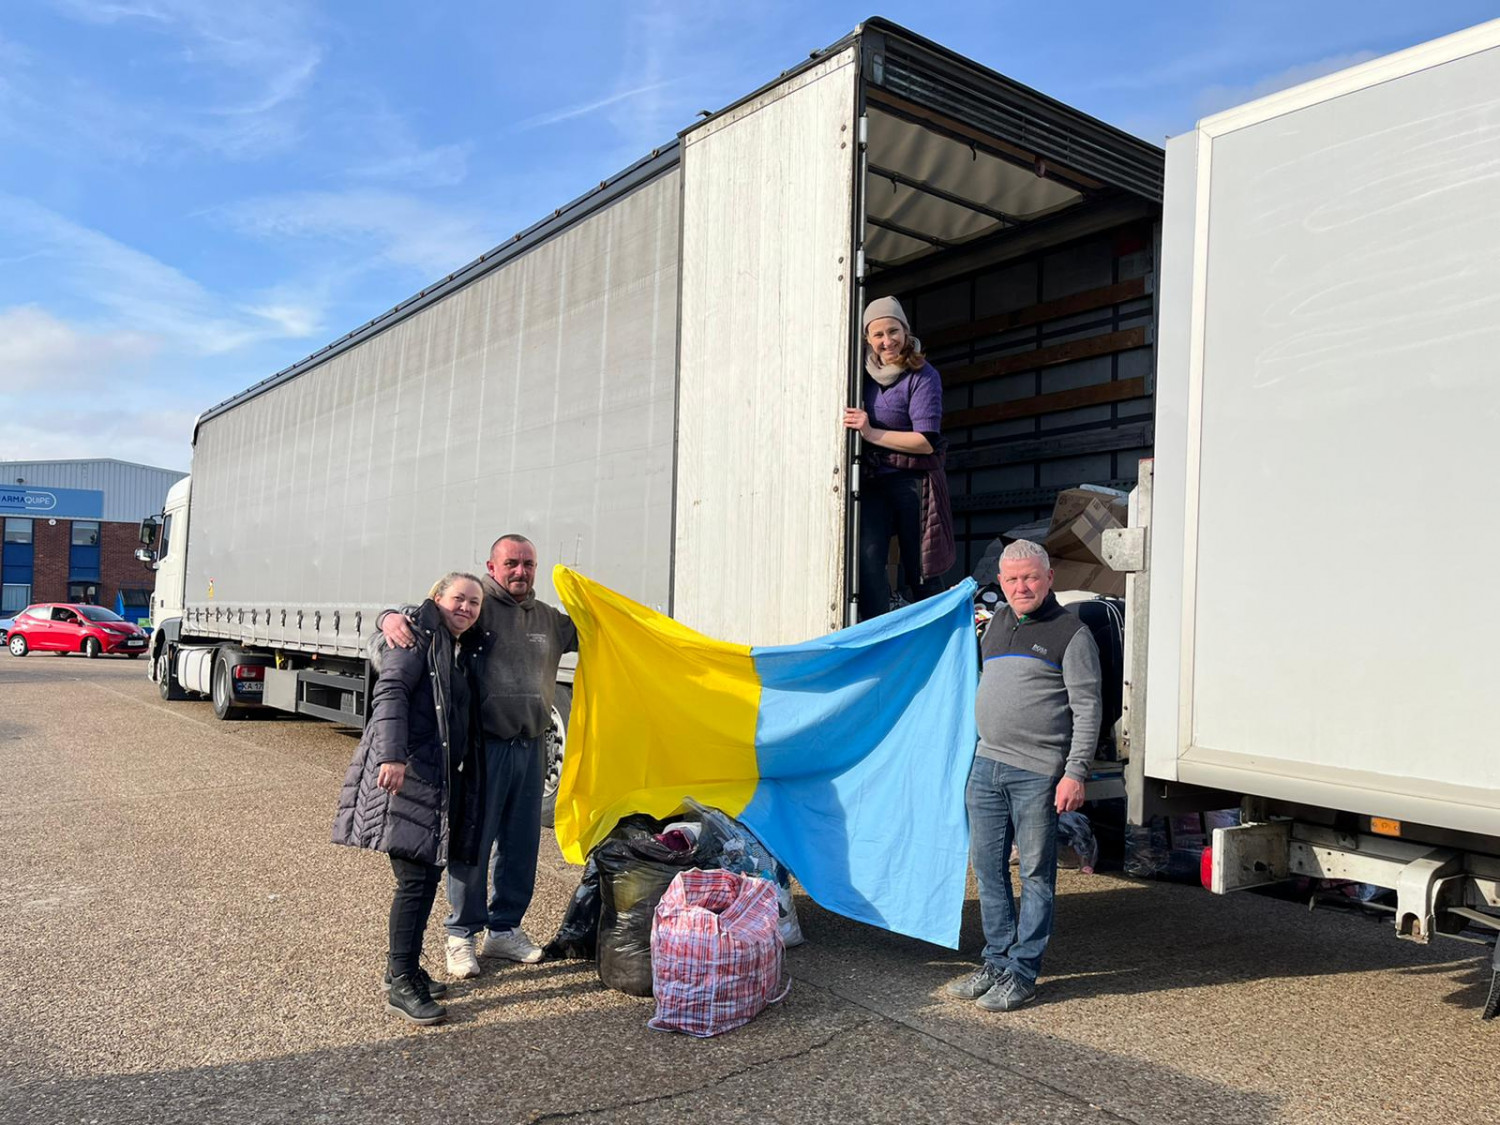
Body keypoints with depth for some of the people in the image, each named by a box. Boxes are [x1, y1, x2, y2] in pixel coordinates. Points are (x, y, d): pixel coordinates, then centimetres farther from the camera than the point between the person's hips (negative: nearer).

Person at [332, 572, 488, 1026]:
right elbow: (391, 692, -17)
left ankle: (404, 966, 27)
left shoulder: (469, 651, 19)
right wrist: (393, 755, -28)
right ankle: (400, 984, 1)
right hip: (405, 771, -8)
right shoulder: (418, 637, -5)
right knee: (415, 877, -8)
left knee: (430, 872, 13)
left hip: (445, 777, 8)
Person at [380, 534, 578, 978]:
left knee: (521, 843, 14)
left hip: (530, 746, 6)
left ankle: (504, 929, 29)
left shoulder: (548, 618, 14)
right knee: (472, 841, 2)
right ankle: (462, 934, 18)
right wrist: (392, 619, -33)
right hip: (484, 745, -6)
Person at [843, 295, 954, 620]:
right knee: (868, 558, -14)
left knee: (917, 570, 4)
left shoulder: (923, 376, -8)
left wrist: (871, 433, -18)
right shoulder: (865, 372, 7)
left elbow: (926, 442, -14)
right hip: (871, 480, 4)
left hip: (913, 481, -4)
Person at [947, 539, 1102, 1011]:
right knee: (987, 867, 11)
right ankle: (997, 961, 24)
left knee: (1036, 874, 3)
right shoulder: (996, 623, 15)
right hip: (987, 764, 7)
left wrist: (1075, 772, -14)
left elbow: (1087, 708, -7)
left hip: (1038, 772, -6)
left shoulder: (1071, 633, -4)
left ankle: (1022, 975, 12)